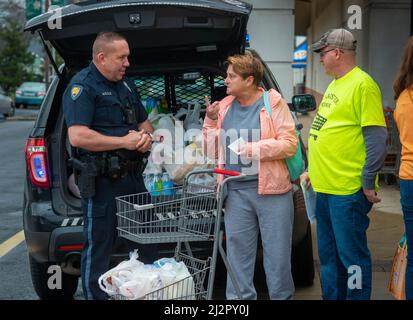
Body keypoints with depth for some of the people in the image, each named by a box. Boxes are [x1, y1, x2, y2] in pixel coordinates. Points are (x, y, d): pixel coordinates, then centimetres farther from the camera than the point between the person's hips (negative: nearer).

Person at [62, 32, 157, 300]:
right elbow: (78, 136, -23)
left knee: (146, 242, 15)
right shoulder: (82, 86, -11)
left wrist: (145, 135, 1)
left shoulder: (127, 84, 15)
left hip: (133, 176, 8)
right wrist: (124, 141, -18)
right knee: (98, 249, 1)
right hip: (102, 181, -8)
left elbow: (144, 122, 25)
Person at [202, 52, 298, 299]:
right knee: (237, 252, 9)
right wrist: (211, 121, 1)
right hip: (236, 191, 4)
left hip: (271, 190, -4)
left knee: (277, 253, 5)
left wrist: (255, 149, -17)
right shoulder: (224, 106, 11)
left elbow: (290, 144, -9)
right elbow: (211, 151, 13)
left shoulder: (274, 103, -2)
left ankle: (282, 295, 20)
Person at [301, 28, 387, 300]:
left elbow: (376, 138, -18)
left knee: (351, 256, -2)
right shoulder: (334, 85, 16)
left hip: (349, 190, -10)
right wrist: (314, 170, 22)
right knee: (329, 255, 17)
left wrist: (368, 182, -17)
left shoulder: (362, 85, -13)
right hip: (325, 187, 10)